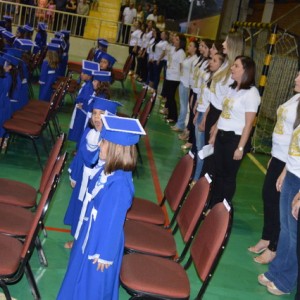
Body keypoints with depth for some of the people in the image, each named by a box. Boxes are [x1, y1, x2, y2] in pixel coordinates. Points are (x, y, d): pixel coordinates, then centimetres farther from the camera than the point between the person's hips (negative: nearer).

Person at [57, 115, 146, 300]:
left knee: (93, 285, 15)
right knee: (80, 274, 29)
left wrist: (104, 254, -16)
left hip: (101, 241, -8)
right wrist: (82, 234, 19)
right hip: (91, 233, 8)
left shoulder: (119, 183, -35)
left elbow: (114, 222, -26)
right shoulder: (108, 169, -8)